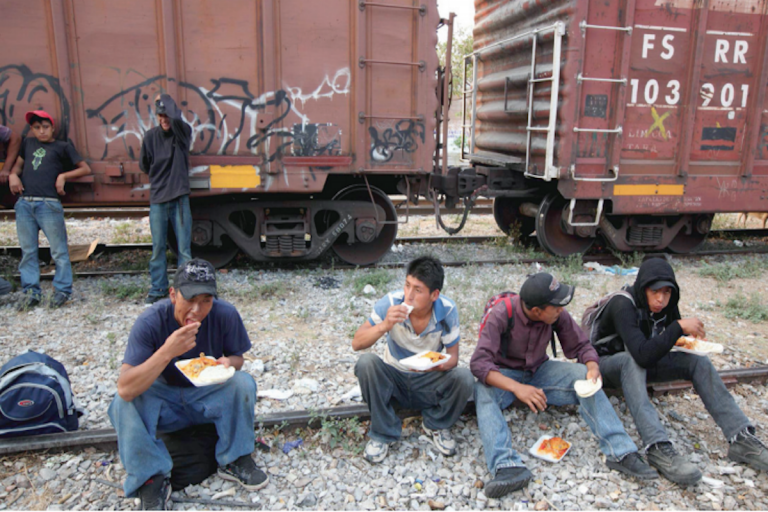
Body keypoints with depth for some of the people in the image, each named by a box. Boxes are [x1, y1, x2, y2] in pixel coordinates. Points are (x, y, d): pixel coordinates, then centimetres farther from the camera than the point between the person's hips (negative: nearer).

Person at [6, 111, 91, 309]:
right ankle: (31, 292, 14)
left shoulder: (63, 147, 10)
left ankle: (62, 290, 7)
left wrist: (63, 176, -5)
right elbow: (18, 164, 29)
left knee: (59, 250, -2)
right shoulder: (28, 143, 21)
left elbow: (85, 169, 7)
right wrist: (13, 175, 8)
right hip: (24, 203, 4)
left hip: (49, 205, -4)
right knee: (27, 251, 7)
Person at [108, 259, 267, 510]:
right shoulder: (150, 322, -26)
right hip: (163, 400, -1)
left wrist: (228, 363, -28)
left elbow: (237, 358, -2)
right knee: (125, 403, -29)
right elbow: (125, 389, -34)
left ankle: (234, 460, -5)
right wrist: (167, 352, -47)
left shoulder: (225, 315, -20)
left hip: (208, 397, 2)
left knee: (243, 383, -25)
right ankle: (152, 478, -11)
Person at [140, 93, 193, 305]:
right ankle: (158, 288, 18)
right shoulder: (151, 136, 2)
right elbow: (144, 165, 12)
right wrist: (159, 177, 8)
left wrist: (163, 101, -12)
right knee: (157, 247, 8)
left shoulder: (183, 132, -4)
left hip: (180, 198, -2)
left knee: (184, 247, 2)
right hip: (157, 199, 2)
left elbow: (176, 118, -26)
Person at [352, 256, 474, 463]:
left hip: (428, 382, 0)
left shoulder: (447, 310, -18)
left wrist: (437, 364, -36)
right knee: (366, 362, -30)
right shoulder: (391, 302, -20)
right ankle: (383, 433, -10)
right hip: (393, 379, 0)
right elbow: (357, 343, -20)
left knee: (464, 378, -28)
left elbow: (453, 357, -11)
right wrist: (384, 326, -39)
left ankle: (436, 425, 4)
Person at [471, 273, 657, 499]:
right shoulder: (501, 314, -26)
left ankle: (620, 453, -23)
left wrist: (592, 367, -25)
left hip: (539, 370, 3)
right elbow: (479, 362, -31)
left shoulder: (557, 315, -14)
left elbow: (580, 345, -2)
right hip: (505, 375, -3)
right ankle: (507, 465, -49)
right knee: (483, 392, -35)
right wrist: (517, 388, -44)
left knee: (583, 375, -22)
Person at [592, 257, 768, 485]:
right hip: (608, 362, -6)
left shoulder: (667, 305, -7)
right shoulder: (623, 306, -29)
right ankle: (658, 449, -49)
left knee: (697, 360, -13)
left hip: (643, 363, 7)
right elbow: (642, 355, -40)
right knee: (633, 362, -39)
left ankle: (741, 439, -17)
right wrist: (679, 327, -38)